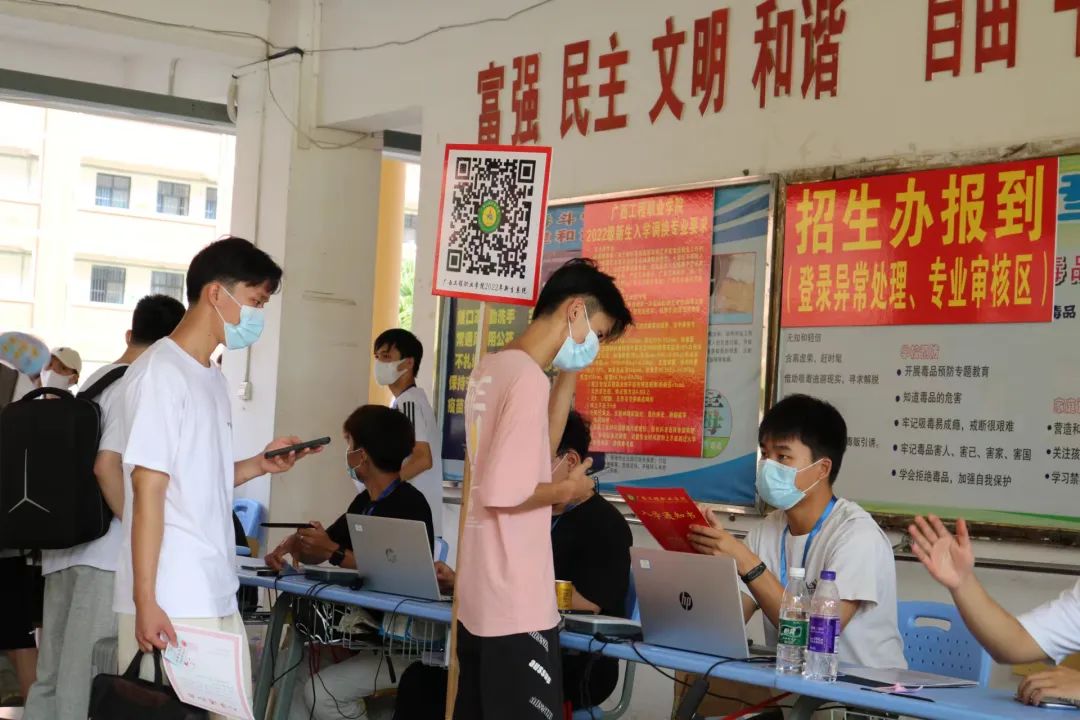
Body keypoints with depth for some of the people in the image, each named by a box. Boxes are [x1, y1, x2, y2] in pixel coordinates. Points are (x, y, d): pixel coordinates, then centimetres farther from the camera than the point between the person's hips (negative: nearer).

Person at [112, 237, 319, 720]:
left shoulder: (212, 377, 16)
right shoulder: (160, 373, -10)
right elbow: (148, 488, -15)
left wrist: (259, 466, 6)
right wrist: (145, 602, -17)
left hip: (217, 597, 8)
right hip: (170, 603, -8)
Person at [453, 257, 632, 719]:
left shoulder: (490, 369, 10)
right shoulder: (528, 378, -18)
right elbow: (500, 491, -24)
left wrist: (568, 379, 14)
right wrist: (567, 490, -8)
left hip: (476, 599, 9)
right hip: (516, 608, -9)